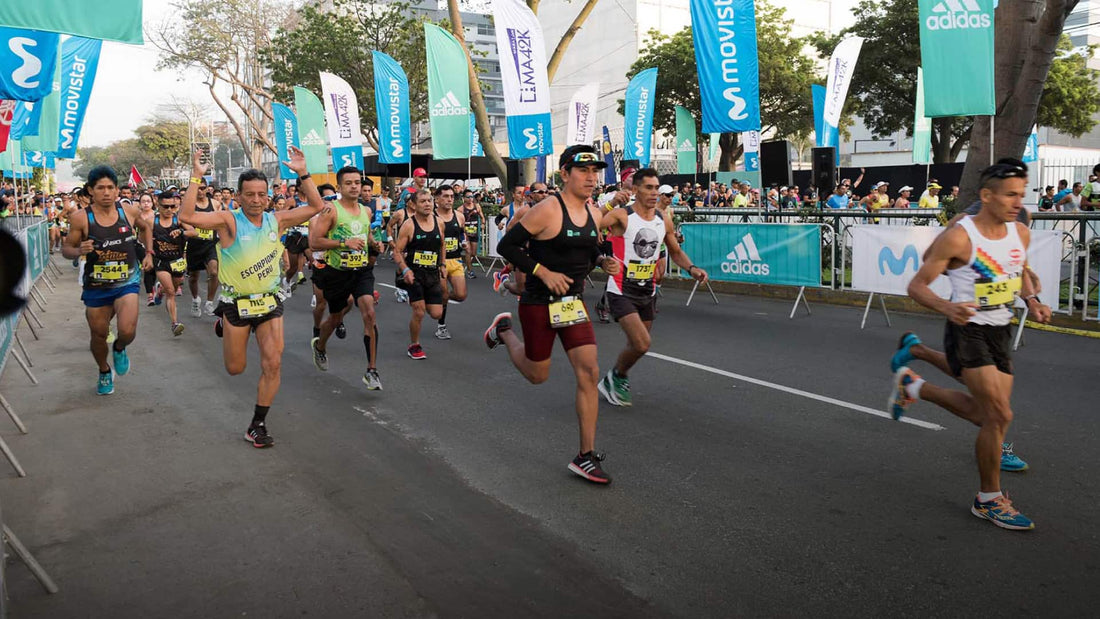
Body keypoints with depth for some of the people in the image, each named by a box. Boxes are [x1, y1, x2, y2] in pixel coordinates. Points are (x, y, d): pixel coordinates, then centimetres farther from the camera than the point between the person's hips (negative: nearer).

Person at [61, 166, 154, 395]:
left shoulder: (130, 211, -7)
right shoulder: (80, 218, -12)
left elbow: (145, 227, 16)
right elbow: (66, 248, -3)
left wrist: (148, 253, 8)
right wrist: (79, 251, -24)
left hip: (127, 282, 0)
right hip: (96, 286, 1)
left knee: (127, 331, -19)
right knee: (99, 335, 14)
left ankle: (119, 349, 19)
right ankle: (104, 372, 43)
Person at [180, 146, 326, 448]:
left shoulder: (276, 220, 0)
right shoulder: (228, 220, -12)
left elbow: (316, 206, 2)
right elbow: (187, 216, -26)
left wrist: (302, 173, -6)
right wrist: (196, 177, -28)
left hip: (269, 302, 3)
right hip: (236, 304, -3)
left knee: (273, 364, -7)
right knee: (235, 368, 12)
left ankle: (257, 426, 8)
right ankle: (223, 326, 47)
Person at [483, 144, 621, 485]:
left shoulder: (594, 214, 5)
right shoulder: (547, 210, -17)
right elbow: (507, 245, -14)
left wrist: (604, 262, -1)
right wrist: (544, 272, -21)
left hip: (574, 302, 6)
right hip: (539, 303, -6)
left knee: (589, 372, -5)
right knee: (537, 374, 11)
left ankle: (586, 457, 3)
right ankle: (504, 330, 41)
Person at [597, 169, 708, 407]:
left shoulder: (664, 220, 4)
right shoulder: (621, 216, -15)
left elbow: (676, 251, 16)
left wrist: (691, 268, -1)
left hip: (647, 292, 7)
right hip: (621, 292, -6)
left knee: (637, 345, 16)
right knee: (642, 344, -18)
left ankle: (614, 381, 41)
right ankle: (616, 376, 12)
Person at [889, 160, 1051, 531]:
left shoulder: (1020, 234, 3)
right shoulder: (958, 237, -18)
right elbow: (916, 285, -14)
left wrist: (1031, 300, 4)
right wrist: (947, 308, -32)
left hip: (1000, 332, 8)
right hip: (967, 331, -7)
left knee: (987, 414, 14)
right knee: (999, 415, -12)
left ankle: (913, 386, 35)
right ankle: (989, 500, 7)